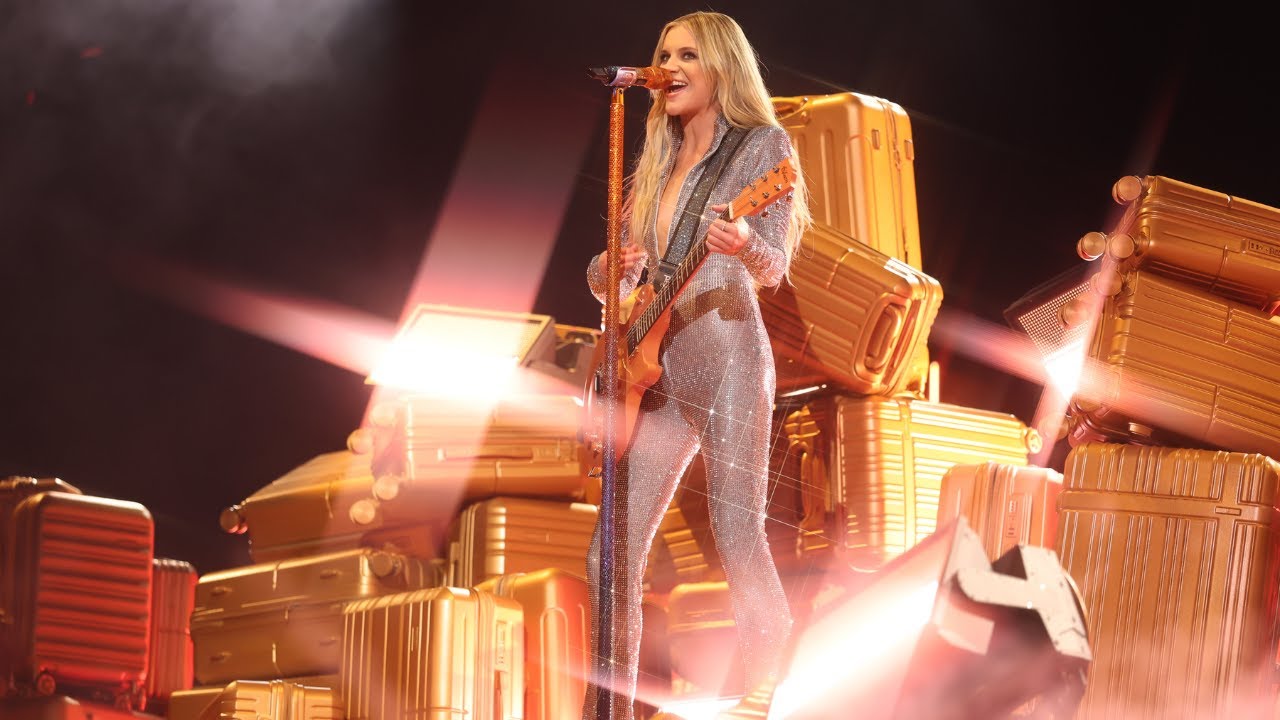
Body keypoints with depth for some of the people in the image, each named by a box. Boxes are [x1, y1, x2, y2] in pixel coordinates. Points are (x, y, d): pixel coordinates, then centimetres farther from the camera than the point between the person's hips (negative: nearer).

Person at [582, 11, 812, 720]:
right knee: (613, 555, 3)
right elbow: (606, 276, 21)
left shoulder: (763, 146, 0)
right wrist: (610, 269, -3)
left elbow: (773, 267, -12)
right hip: (655, 371, 7)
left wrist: (743, 247, -36)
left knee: (738, 542, -14)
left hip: (725, 360, -7)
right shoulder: (658, 163, 19)